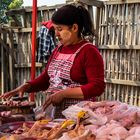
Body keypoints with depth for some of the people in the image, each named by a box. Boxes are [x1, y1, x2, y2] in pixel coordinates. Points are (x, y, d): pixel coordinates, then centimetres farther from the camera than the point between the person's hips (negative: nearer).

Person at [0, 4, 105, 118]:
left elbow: (97, 87, -18)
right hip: (57, 113, 6)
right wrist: (26, 86, 0)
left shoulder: (89, 51, -13)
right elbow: (46, 78, 17)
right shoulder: (58, 50, 10)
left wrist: (63, 93, -21)